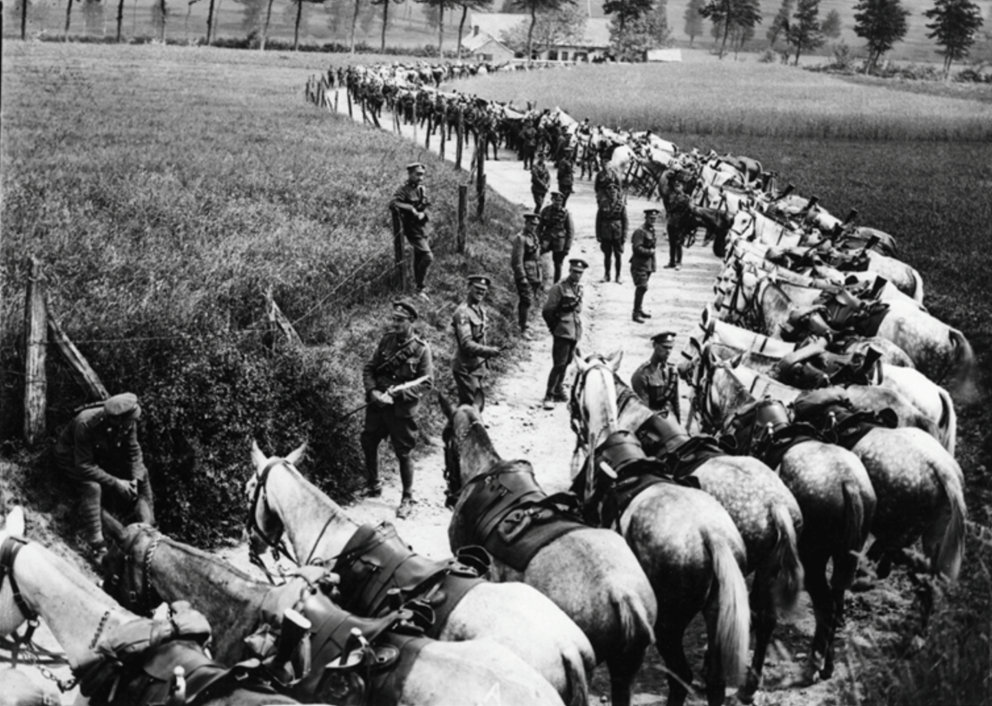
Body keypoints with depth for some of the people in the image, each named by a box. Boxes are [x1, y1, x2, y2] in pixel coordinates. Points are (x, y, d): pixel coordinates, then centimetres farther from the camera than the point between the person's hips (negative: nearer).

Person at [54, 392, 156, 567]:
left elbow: (133, 451, -10)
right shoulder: (86, 423, -39)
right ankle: (97, 549, -31)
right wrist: (116, 483, -35)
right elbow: (84, 466, -35)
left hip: (103, 456, 6)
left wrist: (136, 479, -25)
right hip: (73, 458, -6)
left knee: (142, 475, -8)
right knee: (92, 487, -33)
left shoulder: (128, 422, -24)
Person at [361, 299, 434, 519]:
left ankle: (407, 499, 17)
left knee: (403, 454, 2)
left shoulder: (421, 349, -10)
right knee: (368, 444, 14)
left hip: (402, 409, -5)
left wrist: (396, 395, -18)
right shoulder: (386, 340, 2)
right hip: (377, 404, 5)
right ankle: (373, 486, 36)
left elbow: (427, 382, -11)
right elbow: (369, 368, 7)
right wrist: (373, 391, -12)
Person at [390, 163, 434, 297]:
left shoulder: (421, 189, 7)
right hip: (412, 229, -8)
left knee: (419, 258, 20)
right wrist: (411, 208, -33)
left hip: (422, 227, 8)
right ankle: (421, 288, -8)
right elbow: (392, 204, -33)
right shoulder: (403, 191, -18)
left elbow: (427, 205, 14)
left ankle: (418, 281, 37)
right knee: (428, 256, -17)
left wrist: (422, 213, -3)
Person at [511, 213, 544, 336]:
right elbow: (517, 260, -18)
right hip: (525, 274, -9)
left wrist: (540, 275, 18)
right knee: (527, 301, -10)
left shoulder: (534, 237, 12)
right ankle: (524, 328, -6)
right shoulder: (520, 239, -15)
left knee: (530, 300, 17)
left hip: (535, 275, 9)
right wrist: (522, 277, -20)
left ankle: (522, 322, 31)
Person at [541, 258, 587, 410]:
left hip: (575, 333, 7)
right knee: (559, 364, -10)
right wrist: (555, 327, -5)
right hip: (563, 333, -7)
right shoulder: (559, 288, -12)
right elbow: (547, 311, -11)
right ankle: (549, 396, -7)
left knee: (566, 363, 14)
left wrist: (578, 327, 14)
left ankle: (559, 391, 26)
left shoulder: (579, 288, 10)